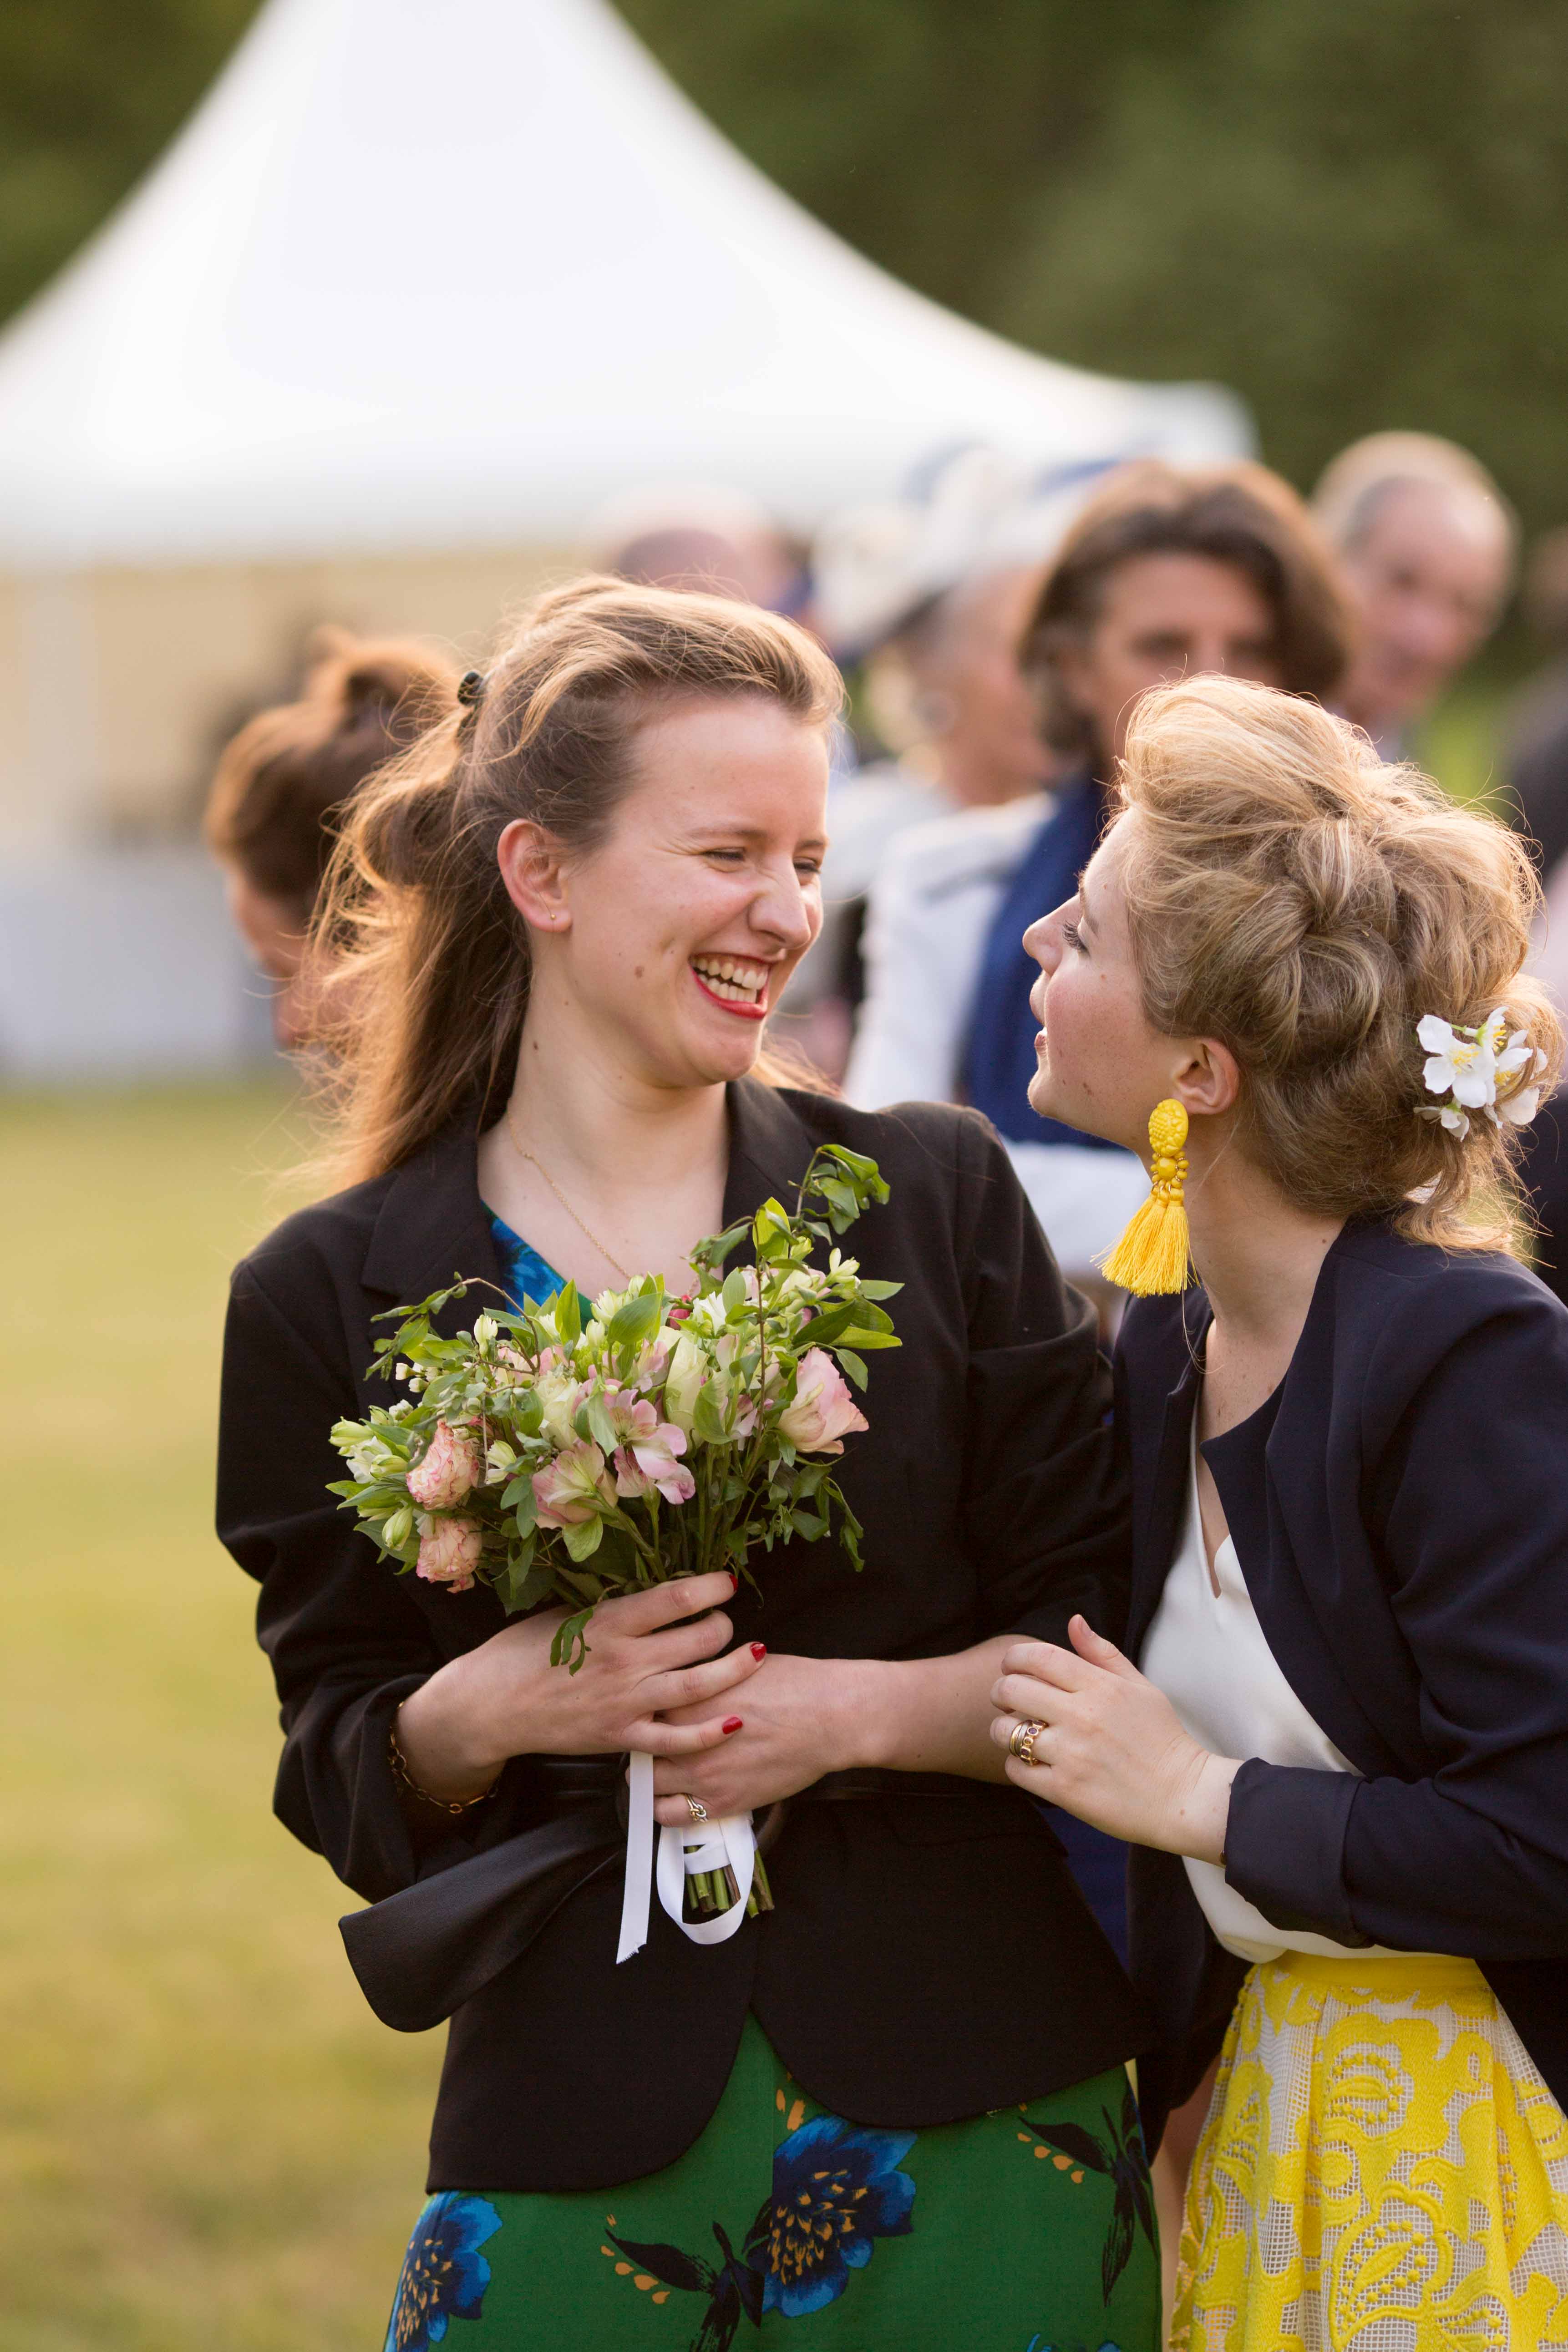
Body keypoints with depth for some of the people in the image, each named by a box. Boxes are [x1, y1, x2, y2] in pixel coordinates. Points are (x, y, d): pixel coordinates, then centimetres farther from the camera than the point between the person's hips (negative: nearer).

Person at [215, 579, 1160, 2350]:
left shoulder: (940, 1195, 3)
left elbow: (1109, 1648, 3)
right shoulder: (335, 1298, 1)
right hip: (580, 2121, -1)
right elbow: (343, 1780, 4)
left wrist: (856, 1707, -13)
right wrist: (489, 1710, -16)